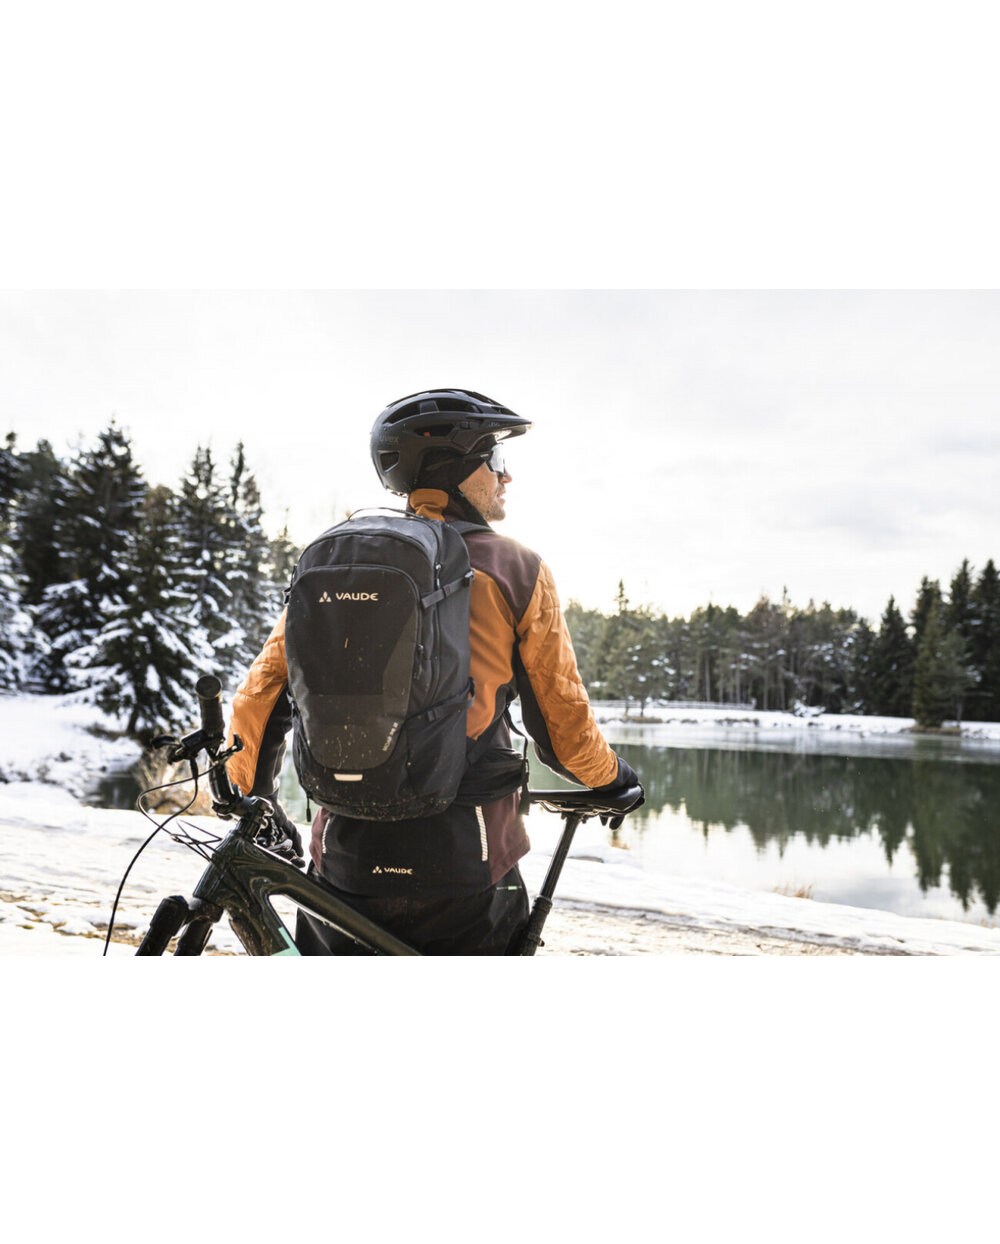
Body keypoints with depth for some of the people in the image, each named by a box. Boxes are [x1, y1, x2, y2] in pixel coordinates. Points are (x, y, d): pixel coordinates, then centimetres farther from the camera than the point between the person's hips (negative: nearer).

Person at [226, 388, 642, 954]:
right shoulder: (517, 569, -4)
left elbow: (263, 691, 5)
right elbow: (563, 726, -2)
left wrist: (252, 800, 20)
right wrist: (613, 777, 18)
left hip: (345, 853, 3)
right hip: (463, 862, -3)